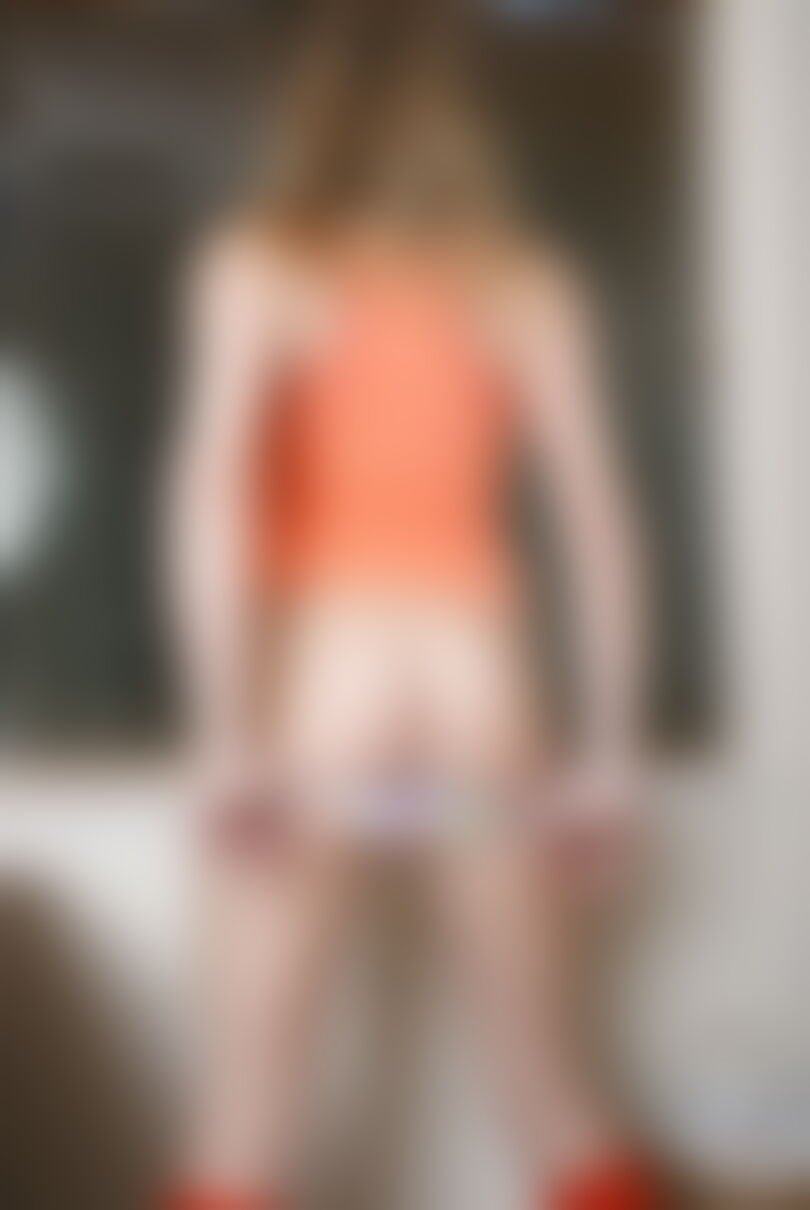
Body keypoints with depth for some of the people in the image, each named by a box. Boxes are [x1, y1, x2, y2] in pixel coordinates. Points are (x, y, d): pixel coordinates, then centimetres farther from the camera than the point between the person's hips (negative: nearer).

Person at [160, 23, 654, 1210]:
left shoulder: (257, 265, 4)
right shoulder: (532, 284, 10)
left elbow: (212, 501, -10)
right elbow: (603, 530, 4)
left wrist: (224, 735, -12)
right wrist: (610, 744, 9)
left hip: (318, 689, -2)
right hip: (484, 690, 3)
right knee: (555, 1088, 14)